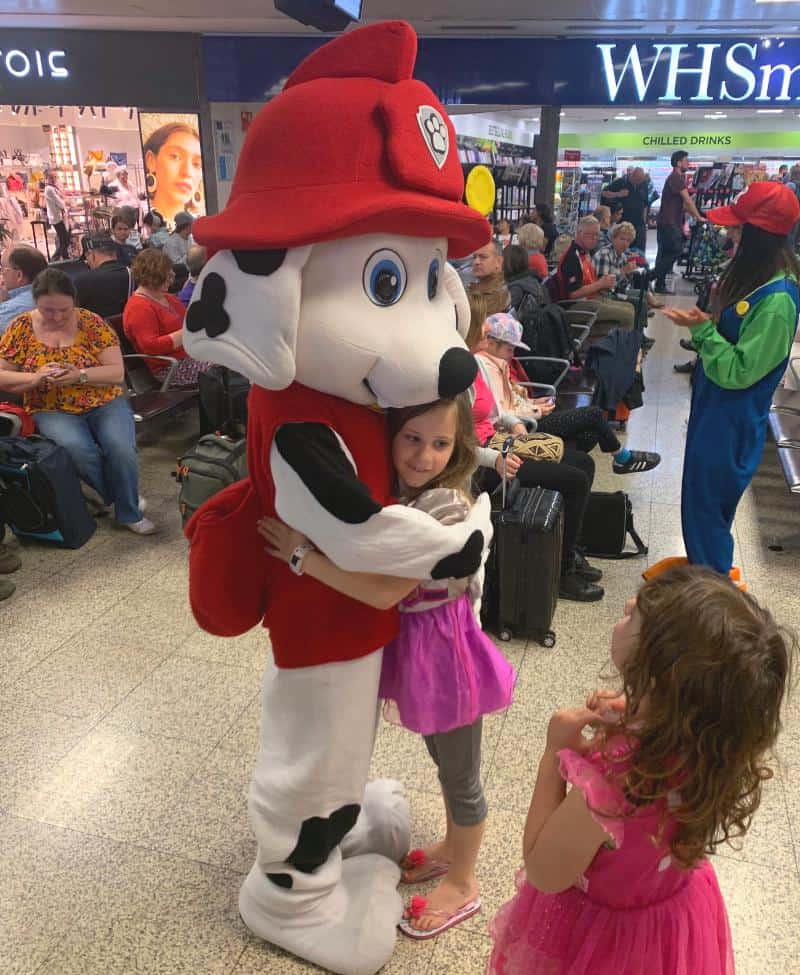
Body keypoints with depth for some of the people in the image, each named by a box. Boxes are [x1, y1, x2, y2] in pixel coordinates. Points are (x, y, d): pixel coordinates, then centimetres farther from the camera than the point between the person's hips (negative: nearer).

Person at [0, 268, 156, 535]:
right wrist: (35, 377, -18)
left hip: (105, 403, 0)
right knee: (80, 451, -30)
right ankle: (117, 496, 1)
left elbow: (117, 372, -5)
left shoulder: (91, 322, -2)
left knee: (121, 448, -28)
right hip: (53, 411, 0)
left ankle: (129, 511, -2)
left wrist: (79, 375, -21)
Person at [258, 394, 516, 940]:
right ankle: (454, 848, 51)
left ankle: (462, 884, 39)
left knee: (460, 774, 15)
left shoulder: (445, 507, -29)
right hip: (412, 641, 8)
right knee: (443, 759, 28)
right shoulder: (397, 491, -4)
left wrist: (302, 556, -30)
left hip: (443, 648, -8)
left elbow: (385, 592, -33)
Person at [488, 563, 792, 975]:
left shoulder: (606, 787, -44)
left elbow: (544, 873, -25)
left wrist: (554, 752, -26)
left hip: (607, 940, -5)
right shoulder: (716, 737, -24)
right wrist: (628, 720, -16)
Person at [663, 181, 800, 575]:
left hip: (732, 420, -10)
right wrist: (703, 323, -3)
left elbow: (738, 372, -25)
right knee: (700, 502, 23)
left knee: (706, 508, 3)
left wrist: (702, 329, -25)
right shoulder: (754, 274, 4)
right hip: (714, 408, 10)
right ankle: (701, 568, 44)